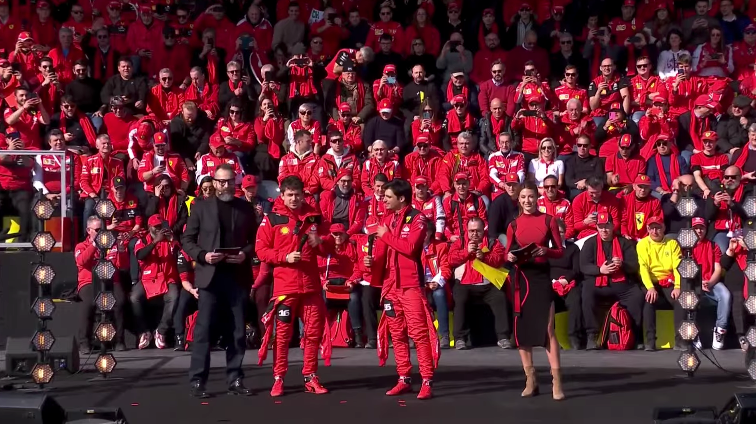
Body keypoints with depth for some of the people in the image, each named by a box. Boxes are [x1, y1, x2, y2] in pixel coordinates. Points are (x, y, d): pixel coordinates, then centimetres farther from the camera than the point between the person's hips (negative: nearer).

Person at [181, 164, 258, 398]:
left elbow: (255, 239, 11)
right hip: (210, 276, -2)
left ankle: (235, 379, 12)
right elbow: (187, 239, 5)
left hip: (237, 276, 2)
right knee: (203, 329, -4)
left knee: (237, 331, 4)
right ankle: (197, 381, -1)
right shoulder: (201, 207, 5)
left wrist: (246, 254, -9)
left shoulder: (245, 208, 10)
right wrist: (202, 255, -12)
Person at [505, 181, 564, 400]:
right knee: (522, 328, 4)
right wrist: (510, 257, -11)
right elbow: (508, 253, 11)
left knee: (548, 328, -10)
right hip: (520, 278, 3)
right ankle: (530, 380, 14)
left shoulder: (548, 220, 1)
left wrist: (545, 251, -17)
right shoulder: (514, 224, 7)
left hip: (541, 276, -3)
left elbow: (560, 251, 2)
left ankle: (556, 381, -9)